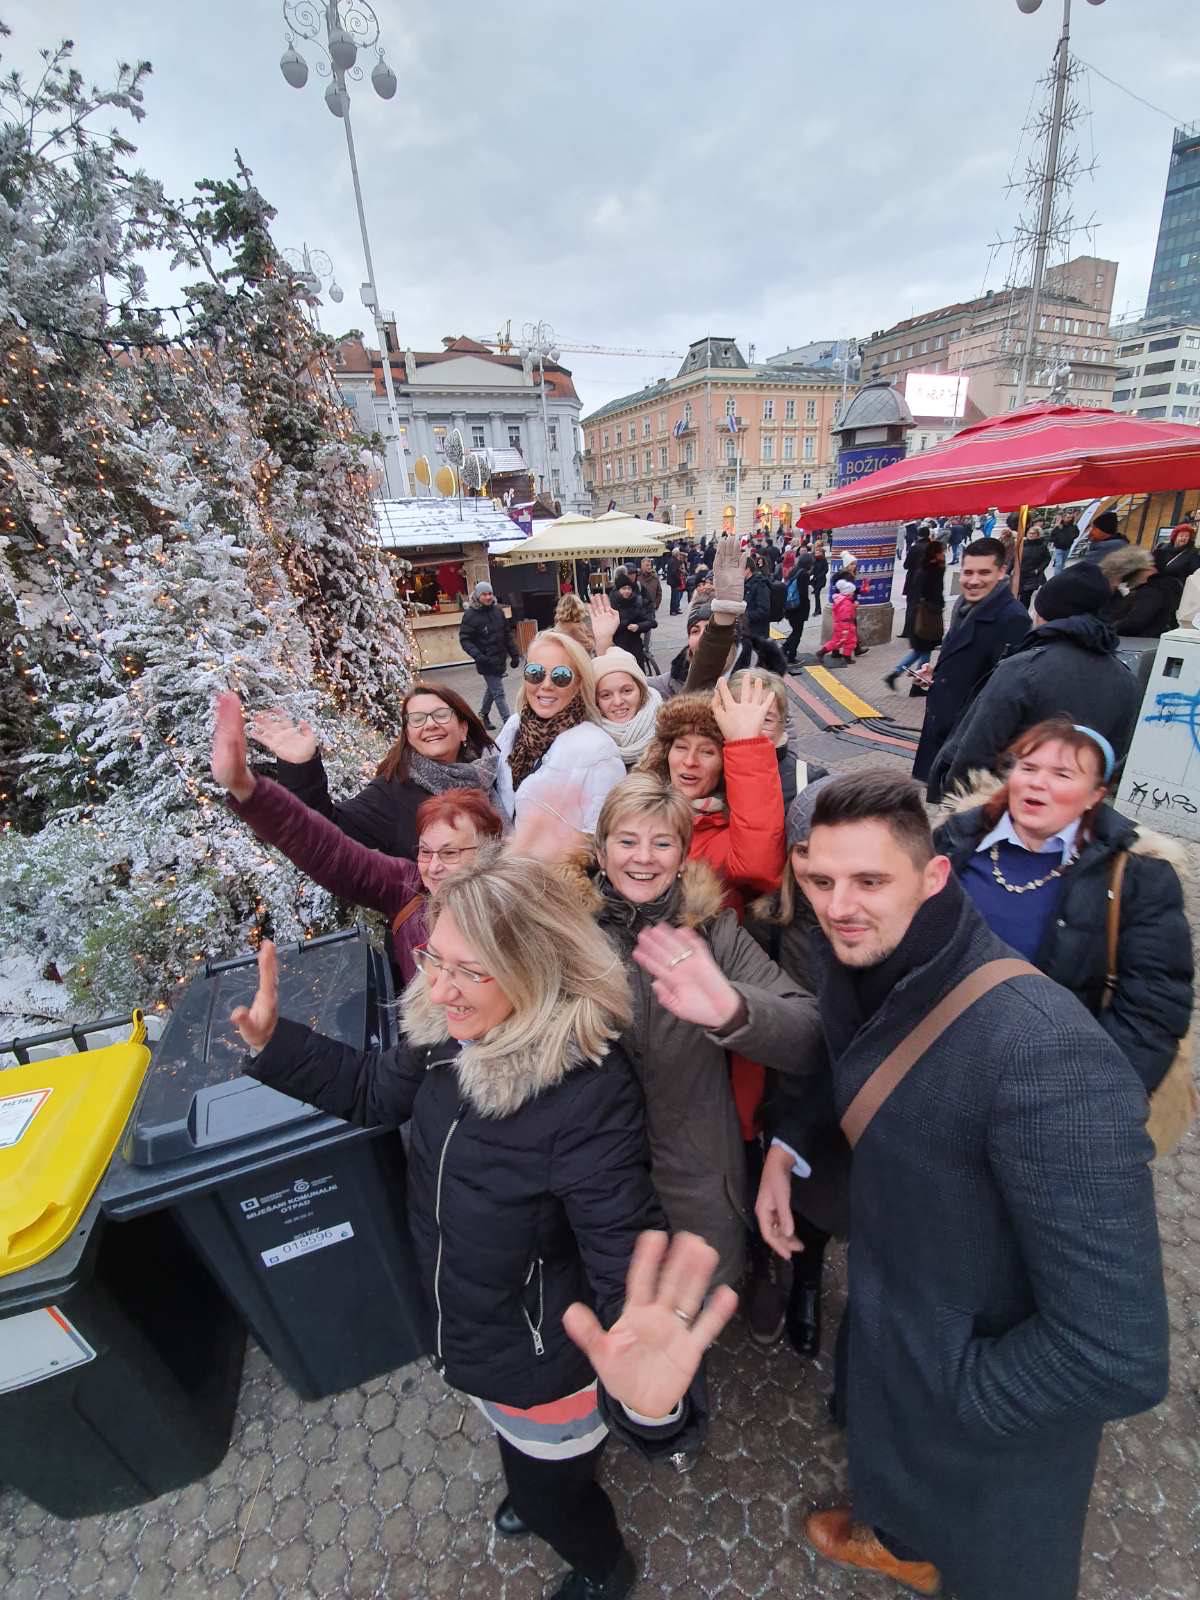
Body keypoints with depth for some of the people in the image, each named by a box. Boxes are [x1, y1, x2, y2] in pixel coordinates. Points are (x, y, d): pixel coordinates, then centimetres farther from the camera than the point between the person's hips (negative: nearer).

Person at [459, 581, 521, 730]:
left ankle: (483, 715, 41)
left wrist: (514, 654, 10)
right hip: (487, 661, -6)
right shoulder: (470, 615, -11)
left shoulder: (498, 610, 5)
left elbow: (507, 634, 13)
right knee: (498, 693, -6)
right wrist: (478, 655, -25)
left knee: (492, 688, 21)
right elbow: (464, 639, -11)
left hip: (500, 658, 6)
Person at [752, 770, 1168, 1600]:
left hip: (990, 1389, -6)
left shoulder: (1044, 1055, -39)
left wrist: (958, 1391, -18)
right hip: (887, 1318, 6)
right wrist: (783, 1147, -3)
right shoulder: (856, 963, -16)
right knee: (889, 1462, 36)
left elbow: (1119, 1356, -33)